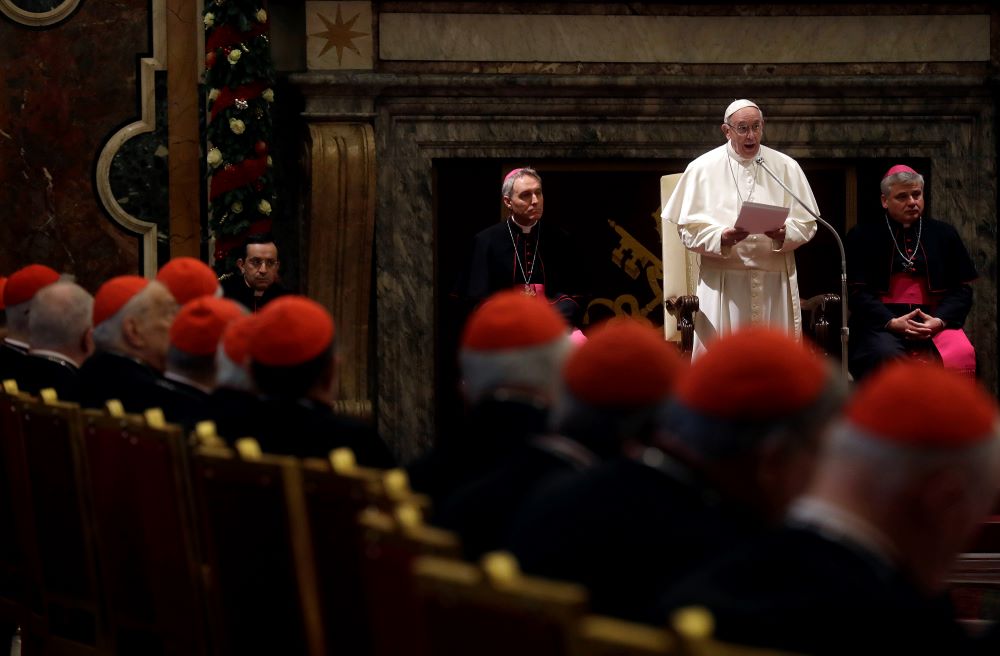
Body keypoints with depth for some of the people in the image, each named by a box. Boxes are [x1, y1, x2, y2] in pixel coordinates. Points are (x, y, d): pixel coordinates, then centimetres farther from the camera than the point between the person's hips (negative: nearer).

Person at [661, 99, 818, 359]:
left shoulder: (786, 167, 9)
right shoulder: (703, 168, 4)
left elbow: (807, 223, 8)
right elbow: (688, 228, 0)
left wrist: (784, 234, -14)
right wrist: (721, 238, -18)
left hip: (774, 280, 2)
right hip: (722, 282, -2)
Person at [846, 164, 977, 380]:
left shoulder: (944, 234, 18)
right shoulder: (863, 237, 11)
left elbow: (962, 289, 13)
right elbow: (857, 291, 3)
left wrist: (939, 321, -8)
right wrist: (892, 322, -13)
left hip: (934, 322, 2)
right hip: (881, 324, -2)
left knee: (961, 357, -30)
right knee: (886, 356, -37)